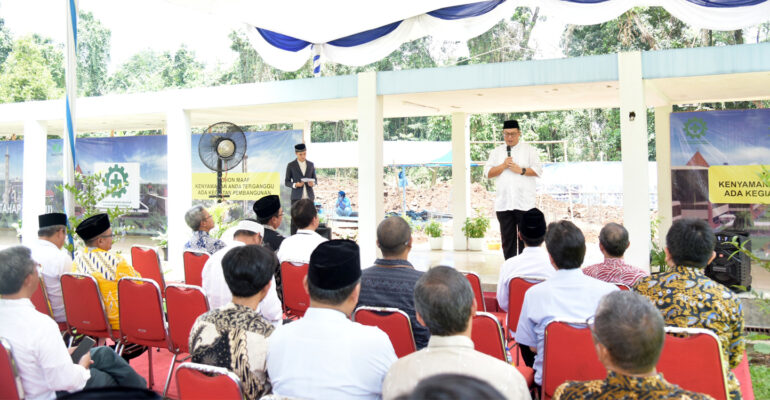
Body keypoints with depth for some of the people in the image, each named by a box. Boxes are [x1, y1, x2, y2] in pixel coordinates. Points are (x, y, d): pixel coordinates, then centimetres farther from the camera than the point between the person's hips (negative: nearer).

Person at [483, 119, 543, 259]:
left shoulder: (529, 150, 7)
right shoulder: (497, 152, 14)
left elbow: (538, 170, 0)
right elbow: (488, 173, 6)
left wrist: (521, 170, -11)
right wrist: (503, 166, -7)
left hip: (524, 203, -2)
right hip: (503, 204, 3)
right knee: (507, 239, 5)